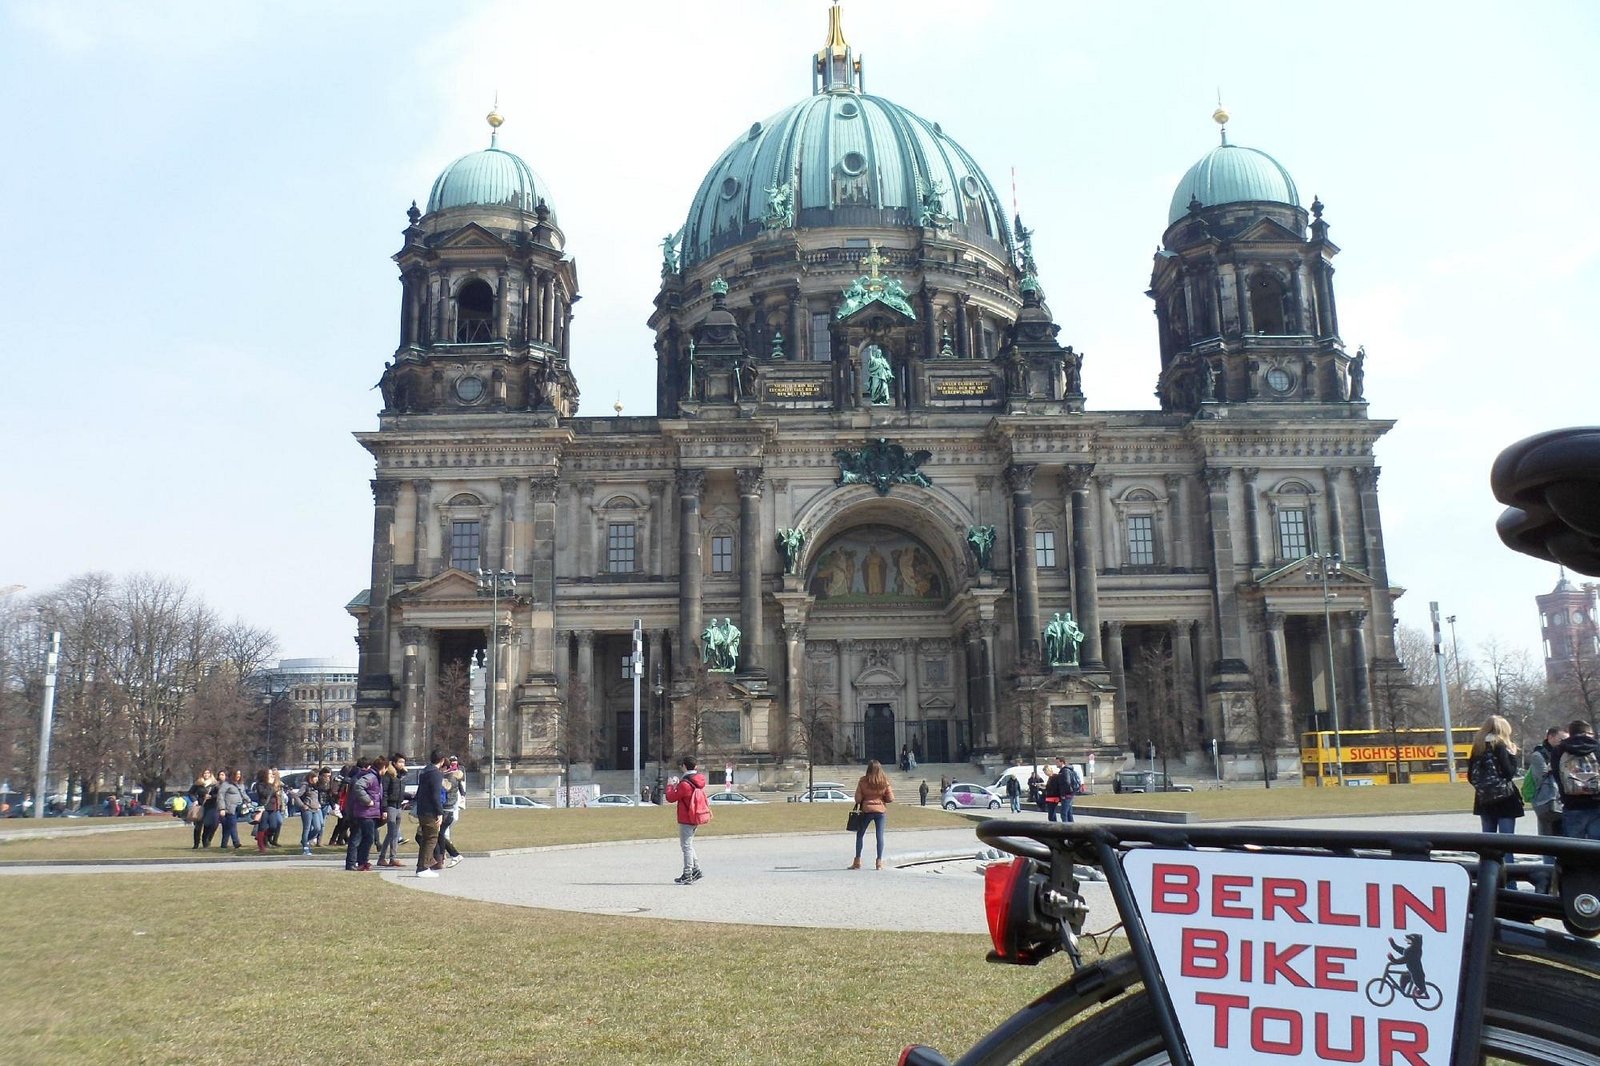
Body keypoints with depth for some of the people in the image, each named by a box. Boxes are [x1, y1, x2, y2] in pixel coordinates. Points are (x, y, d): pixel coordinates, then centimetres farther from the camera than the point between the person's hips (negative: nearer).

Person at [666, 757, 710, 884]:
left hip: (686, 819, -9)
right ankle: (696, 870, 19)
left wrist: (670, 785, 3)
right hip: (694, 817, 9)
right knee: (688, 844, 20)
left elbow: (671, 798, -12)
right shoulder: (698, 780, 5)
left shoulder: (685, 784, -21)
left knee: (686, 846, -1)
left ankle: (687, 876, 3)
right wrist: (677, 784, 15)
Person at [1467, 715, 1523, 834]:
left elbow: (1470, 776, 8)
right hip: (1504, 800, -6)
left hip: (1484, 801, 6)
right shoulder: (1499, 746, -8)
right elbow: (1509, 773, -14)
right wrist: (1512, 755, -3)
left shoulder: (1478, 747, 8)